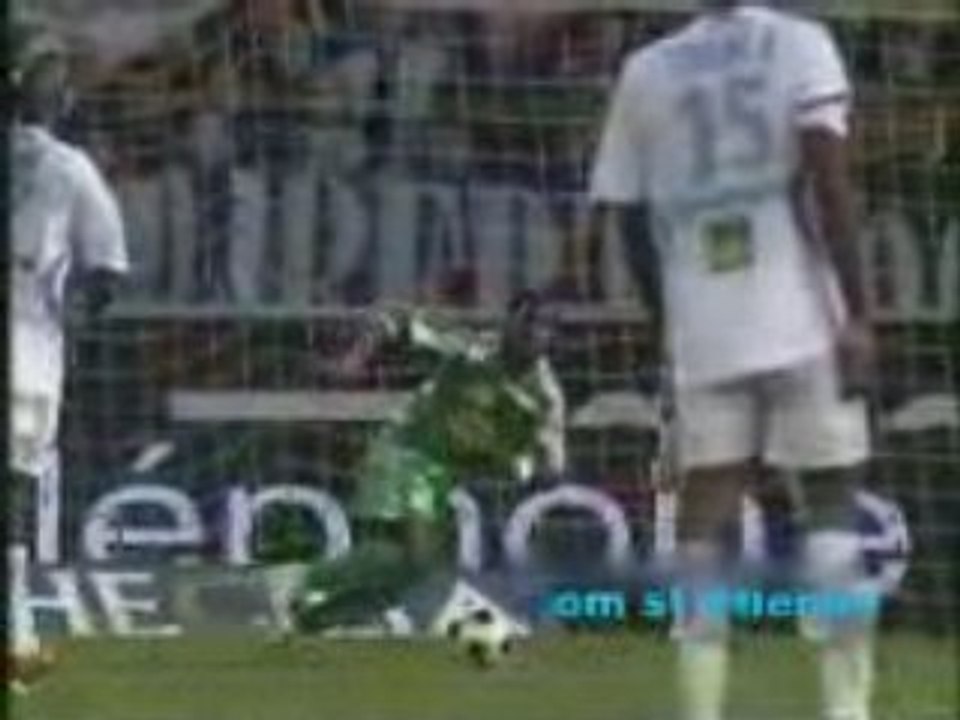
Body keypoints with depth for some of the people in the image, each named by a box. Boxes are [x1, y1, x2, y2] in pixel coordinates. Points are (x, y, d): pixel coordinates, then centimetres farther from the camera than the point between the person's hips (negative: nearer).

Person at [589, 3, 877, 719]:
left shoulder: (644, 72, 11)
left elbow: (628, 215, 11)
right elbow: (828, 178, -10)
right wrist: (858, 313, -9)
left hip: (703, 331, 2)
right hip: (804, 320, -2)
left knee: (705, 519, 3)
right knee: (831, 501, 8)